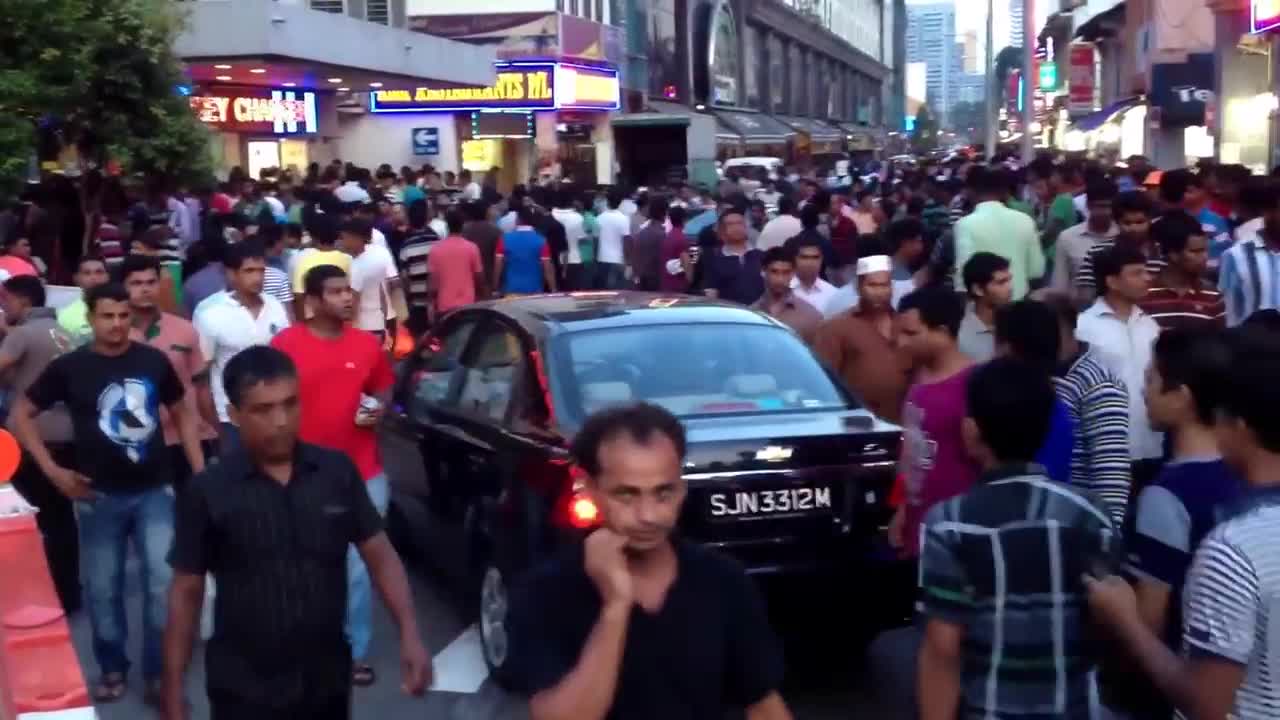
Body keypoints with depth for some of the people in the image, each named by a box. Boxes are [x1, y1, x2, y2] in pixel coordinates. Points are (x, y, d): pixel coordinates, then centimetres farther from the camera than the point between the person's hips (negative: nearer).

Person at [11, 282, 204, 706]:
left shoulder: (154, 361, -1)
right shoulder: (70, 367, -4)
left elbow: (181, 414, 11)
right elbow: (21, 414, 4)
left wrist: (200, 473, 3)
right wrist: (52, 469, -4)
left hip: (154, 490, 0)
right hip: (99, 496, 0)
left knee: (164, 582, -5)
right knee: (102, 589, 10)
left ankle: (158, 673, 9)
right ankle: (112, 669, 28)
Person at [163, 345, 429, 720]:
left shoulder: (338, 471, -3)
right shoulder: (208, 492, -8)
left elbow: (380, 555, 3)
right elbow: (186, 592, -3)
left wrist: (409, 635, -9)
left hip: (328, 681, 3)